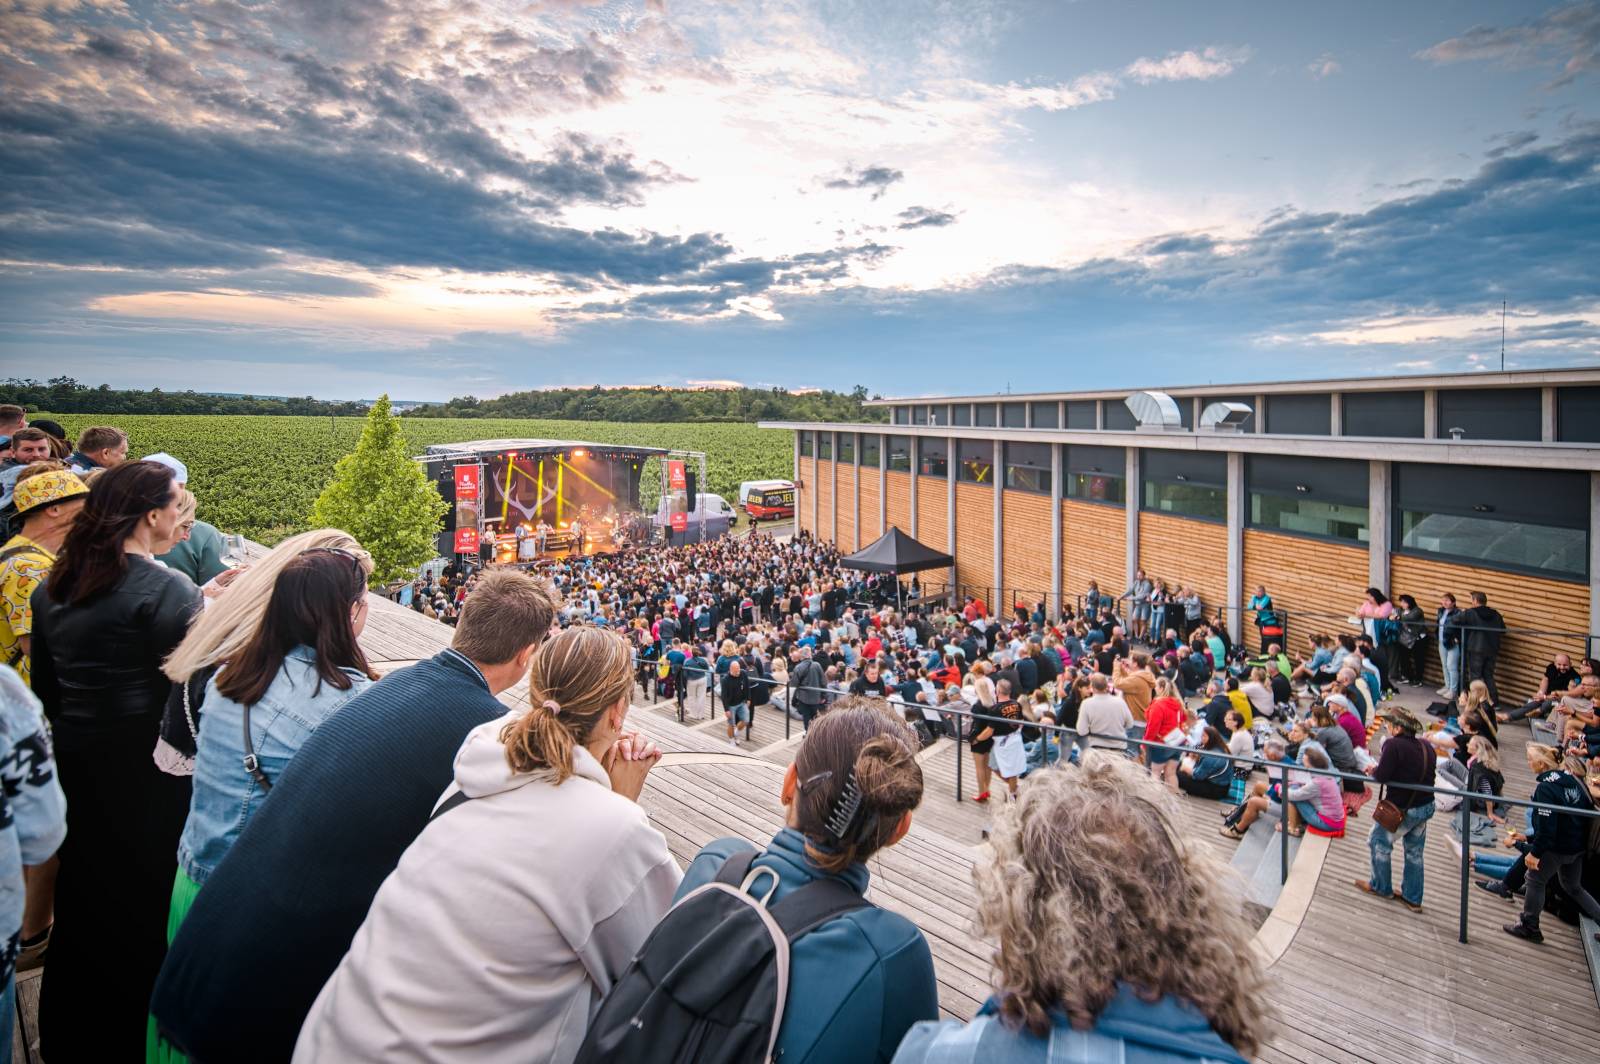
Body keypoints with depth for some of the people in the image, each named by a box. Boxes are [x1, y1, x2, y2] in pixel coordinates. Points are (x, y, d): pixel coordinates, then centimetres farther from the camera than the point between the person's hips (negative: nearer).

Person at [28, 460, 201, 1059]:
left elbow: (46, 689, 15)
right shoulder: (169, 591, -19)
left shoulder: (50, 589, 5)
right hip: (148, 777, -7)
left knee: (80, 908, 22)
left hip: (74, 767, 7)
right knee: (146, 911, 9)